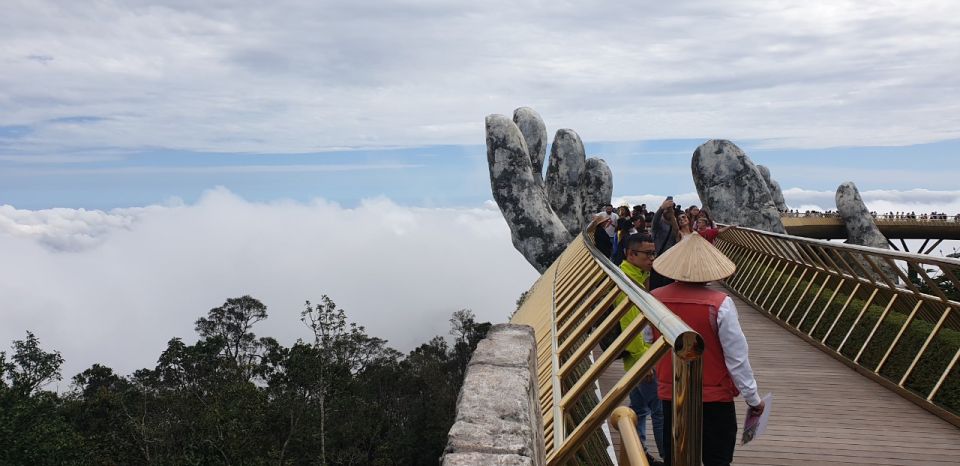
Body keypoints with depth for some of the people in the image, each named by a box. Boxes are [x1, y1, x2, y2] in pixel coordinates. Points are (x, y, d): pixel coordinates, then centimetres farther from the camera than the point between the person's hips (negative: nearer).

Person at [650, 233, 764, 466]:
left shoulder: (654, 299, -8)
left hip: (671, 394, 3)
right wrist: (753, 398, -4)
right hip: (715, 397, -3)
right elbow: (737, 357, -15)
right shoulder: (720, 304, -19)